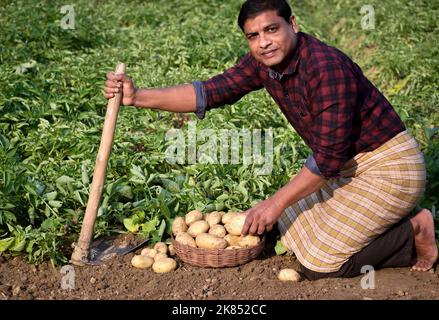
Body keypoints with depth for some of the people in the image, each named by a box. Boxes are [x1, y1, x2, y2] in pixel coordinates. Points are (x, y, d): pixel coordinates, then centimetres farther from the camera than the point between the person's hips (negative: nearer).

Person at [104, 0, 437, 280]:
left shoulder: (328, 67, -29)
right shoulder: (263, 62, -4)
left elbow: (329, 156, -27)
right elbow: (212, 91, -6)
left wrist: (276, 203, -19)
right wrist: (138, 97, -14)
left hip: (388, 166, -9)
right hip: (346, 165, 9)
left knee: (318, 264, -9)